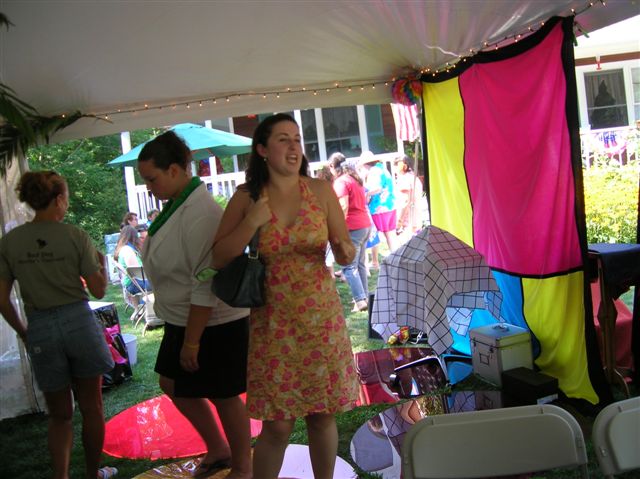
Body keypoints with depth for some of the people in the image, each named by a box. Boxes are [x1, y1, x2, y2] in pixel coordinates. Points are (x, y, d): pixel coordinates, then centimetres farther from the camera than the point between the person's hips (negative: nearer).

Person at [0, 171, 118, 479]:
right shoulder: (76, 236, -7)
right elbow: (98, 290, -4)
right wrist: (101, 264, 15)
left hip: (40, 330, 2)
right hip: (79, 322, -2)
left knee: (59, 415, 18)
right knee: (91, 408, 16)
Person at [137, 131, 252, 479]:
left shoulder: (200, 213, -25)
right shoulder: (176, 205, 4)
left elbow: (205, 286, -26)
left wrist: (192, 341, -20)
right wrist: (183, 336, 16)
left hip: (214, 325, -10)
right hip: (183, 320, 10)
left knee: (223, 396, 7)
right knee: (172, 384, 20)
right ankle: (217, 450, 39)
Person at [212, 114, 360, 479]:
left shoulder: (321, 191, -1)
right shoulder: (246, 198, -2)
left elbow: (346, 251, 3)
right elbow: (219, 258, -2)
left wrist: (346, 252, -20)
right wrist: (251, 223, -15)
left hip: (321, 318, 1)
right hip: (273, 323, -1)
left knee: (322, 415, 12)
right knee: (278, 425, 1)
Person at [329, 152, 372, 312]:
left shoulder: (340, 182, -12)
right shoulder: (355, 178, 15)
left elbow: (344, 207, -22)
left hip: (353, 227, -9)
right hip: (365, 224, 9)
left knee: (349, 267, -6)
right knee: (360, 264, 17)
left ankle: (360, 300, -12)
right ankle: (365, 296, 23)